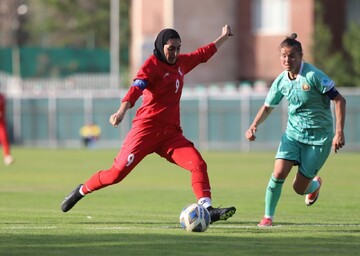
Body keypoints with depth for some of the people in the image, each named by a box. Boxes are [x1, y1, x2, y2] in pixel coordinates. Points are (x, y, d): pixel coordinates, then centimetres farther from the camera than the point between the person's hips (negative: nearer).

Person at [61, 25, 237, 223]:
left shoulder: (181, 62, 16)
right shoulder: (152, 64, -6)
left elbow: (204, 53, 35)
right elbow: (136, 88, -23)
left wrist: (224, 37, 45)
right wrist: (122, 111, -40)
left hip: (171, 133, 6)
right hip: (147, 128, -6)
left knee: (198, 164, -15)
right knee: (118, 172, -6)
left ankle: (206, 208, -21)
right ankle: (81, 191, 17)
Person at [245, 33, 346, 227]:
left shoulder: (313, 76, -19)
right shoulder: (281, 81, -2)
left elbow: (339, 100, -16)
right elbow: (268, 107, 13)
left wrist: (339, 133, -21)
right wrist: (254, 126, -5)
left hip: (318, 136, -4)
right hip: (293, 133, 4)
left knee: (299, 188, -1)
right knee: (279, 172, -18)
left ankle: (315, 184, 37)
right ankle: (268, 216, -1)